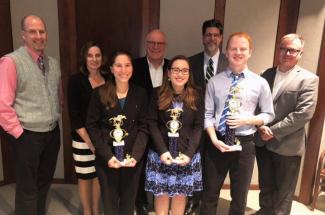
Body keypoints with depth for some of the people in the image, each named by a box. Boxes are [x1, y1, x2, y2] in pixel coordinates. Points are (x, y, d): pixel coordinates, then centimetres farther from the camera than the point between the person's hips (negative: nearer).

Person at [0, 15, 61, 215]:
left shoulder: (54, 63, 7)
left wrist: (55, 118, 12)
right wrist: (18, 132, -13)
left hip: (53, 133, 6)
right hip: (28, 136, -6)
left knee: (44, 183, 23)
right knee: (27, 189, 8)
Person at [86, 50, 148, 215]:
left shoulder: (140, 94, 0)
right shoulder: (99, 93, -4)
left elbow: (143, 127, -1)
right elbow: (92, 126, -5)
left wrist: (135, 155, -13)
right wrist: (107, 155, -13)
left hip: (132, 158, 1)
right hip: (106, 158, -1)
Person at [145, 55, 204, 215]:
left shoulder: (196, 97, 2)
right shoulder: (158, 94, 0)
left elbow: (198, 126, -1)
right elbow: (152, 124, -3)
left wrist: (189, 153, -12)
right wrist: (162, 151, -13)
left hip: (187, 154, 1)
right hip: (160, 153, 0)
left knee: (181, 193, 10)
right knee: (161, 193, 8)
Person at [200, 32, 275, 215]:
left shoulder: (260, 83, -2)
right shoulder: (215, 81, -2)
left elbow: (269, 115, 3)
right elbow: (208, 114, -2)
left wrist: (247, 120, -14)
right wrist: (214, 139, -16)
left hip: (245, 144, 1)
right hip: (217, 142, 0)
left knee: (240, 195, 19)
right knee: (210, 193, 15)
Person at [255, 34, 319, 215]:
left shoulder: (309, 79, -8)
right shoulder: (267, 74, 6)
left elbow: (304, 113, -17)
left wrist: (274, 131, -17)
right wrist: (261, 126, -12)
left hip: (287, 145, -4)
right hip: (263, 141, 5)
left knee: (284, 191, 13)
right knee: (266, 186, 22)